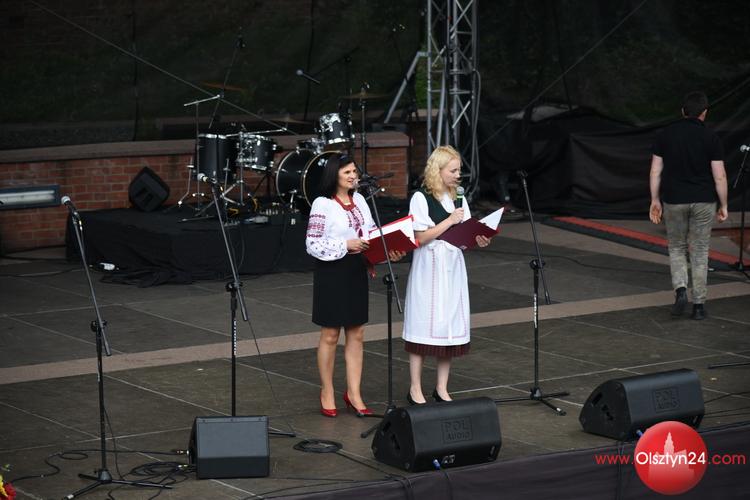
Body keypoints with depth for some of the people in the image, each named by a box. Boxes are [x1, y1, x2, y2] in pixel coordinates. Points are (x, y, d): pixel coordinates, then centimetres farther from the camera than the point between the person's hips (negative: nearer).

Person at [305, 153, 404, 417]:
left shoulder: (359, 200, 8)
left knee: (356, 333, 8)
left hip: (357, 270, 6)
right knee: (330, 335, 3)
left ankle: (353, 393, 16)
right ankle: (327, 393, 16)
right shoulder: (322, 204, -11)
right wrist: (345, 245, -21)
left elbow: (372, 233, 12)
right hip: (331, 272, -6)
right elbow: (312, 244, -14)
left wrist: (388, 251, -5)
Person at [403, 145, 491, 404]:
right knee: (424, 326, -3)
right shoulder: (421, 198, -8)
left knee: (451, 327, 6)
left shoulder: (458, 200, 11)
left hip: (453, 269, 6)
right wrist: (449, 221, -15)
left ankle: (441, 388, 15)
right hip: (429, 269, -6)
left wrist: (478, 240, -7)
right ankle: (415, 390, 4)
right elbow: (420, 237, -14)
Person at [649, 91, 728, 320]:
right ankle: (699, 305, 9)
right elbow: (720, 176, -7)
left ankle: (680, 290, -6)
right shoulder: (710, 138, -6)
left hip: (673, 201, 1)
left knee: (676, 249, 16)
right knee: (699, 253, 9)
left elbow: (655, 171, 0)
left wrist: (655, 201, 8)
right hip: (703, 202, -1)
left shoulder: (666, 135, -1)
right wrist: (723, 206, 3)